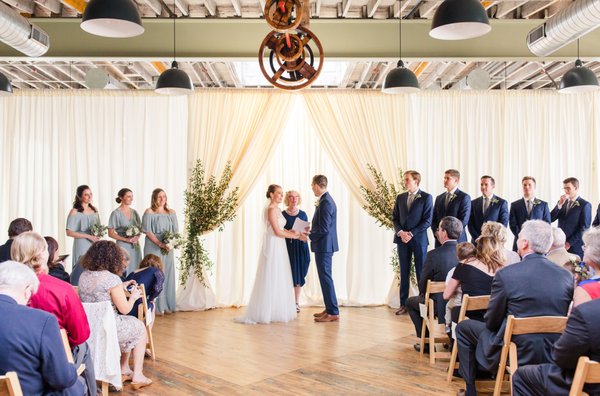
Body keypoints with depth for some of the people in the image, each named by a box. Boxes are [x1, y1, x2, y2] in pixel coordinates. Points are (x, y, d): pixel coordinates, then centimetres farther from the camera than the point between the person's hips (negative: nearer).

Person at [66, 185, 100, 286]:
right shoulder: (75, 212, -4)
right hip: (82, 246, -5)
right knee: (81, 273, -6)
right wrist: (89, 236, -15)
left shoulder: (94, 210, 12)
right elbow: (69, 232, -10)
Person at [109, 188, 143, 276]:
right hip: (123, 246, -5)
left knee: (135, 270, 3)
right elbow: (111, 233, -7)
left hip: (135, 246, 5)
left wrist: (137, 237, -4)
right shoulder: (116, 213, -6)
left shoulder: (134, 212, 10)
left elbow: (140, 228, 17)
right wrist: (126, 239, -16)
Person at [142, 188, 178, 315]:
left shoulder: (171, 212, 10)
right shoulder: (149, 212, -3)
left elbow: (176, 231, 9)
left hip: (168, 248, 4)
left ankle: (167, 305, 13)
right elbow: (147, 231, -10)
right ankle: (156, 306, 1)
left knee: (168, 275, 5)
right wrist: (160, 244, -18)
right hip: (153, 247, -4)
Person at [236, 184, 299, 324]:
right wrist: (293, 235, -7)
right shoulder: (271, 209, -14)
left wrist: (294, 233, 1)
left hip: (279, 246, 10)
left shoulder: (277, 209, 15)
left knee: (279, 279, 12)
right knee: (271, 279, -3)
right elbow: (277, 232, -18)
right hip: (273, 246, -10)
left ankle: (277, 311, 20)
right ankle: (265, 312, 5)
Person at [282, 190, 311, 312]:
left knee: (299, 275, 5)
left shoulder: (303, 214, 8)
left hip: (300, 247, 3)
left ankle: (296, 303, 13)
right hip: (288, 246, -3)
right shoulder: (283, 214, 0)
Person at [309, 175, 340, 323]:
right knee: (325, 277, 16)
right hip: (324, 245, 10)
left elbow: (324, 228, -23)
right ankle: (329, 309, 24)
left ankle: (333, 313, 0)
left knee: (326, 278, -5)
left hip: (324, 246, -10)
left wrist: (308, 235, -12)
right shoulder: (326, 200, 12)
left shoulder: (325, 202, -19)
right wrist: (311, 230, 12)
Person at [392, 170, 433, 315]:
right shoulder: (400, 198, 12)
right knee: (404, 272, 7)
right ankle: (403, 304, 12)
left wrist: (411, 233, -13)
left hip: (418, 239, -4)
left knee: (421, 272, 1)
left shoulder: (426, 197, -2)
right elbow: (395, 218, 11)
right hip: (402, 239, 4)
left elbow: (427, 221, -7)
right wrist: (400, 232, -7)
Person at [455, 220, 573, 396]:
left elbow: (491, 322, -8)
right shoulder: (566, 276, -4)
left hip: (517, 353, -5)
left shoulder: (505, 274, -18)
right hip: (553, 354, 5)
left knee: (463, 327, 18)